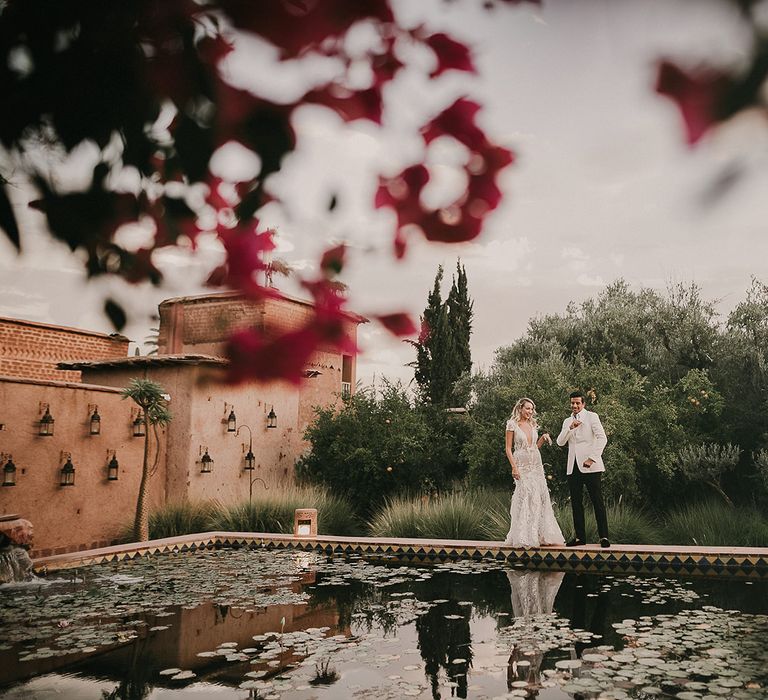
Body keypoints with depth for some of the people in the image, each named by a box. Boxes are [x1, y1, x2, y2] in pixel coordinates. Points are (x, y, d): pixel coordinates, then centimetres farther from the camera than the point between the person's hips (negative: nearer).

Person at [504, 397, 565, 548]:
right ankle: (524, 537, -1)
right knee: (525, 497, -8)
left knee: (541, 497, 2)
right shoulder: (512, 424, -4)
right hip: (522, 465, -6)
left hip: (536, 464, 6)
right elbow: (508, 448, -5)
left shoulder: (533, 424, 12)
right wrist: (514, 467, -13)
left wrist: (543, 438, 1)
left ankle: (541, 535, 8)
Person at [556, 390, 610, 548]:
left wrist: (592, 458, -16)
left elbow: (602, 438, -8)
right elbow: (560, 442, 7)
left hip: (589, 466, -5)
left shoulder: (592, 416, 2)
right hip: (573, 468, 5)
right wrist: (570, 428, -8)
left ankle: (604, 536, -1)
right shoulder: (567, 421, 18)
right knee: (576, 503, 5)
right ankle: (580, 537, 10)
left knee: (597, 501, -5)